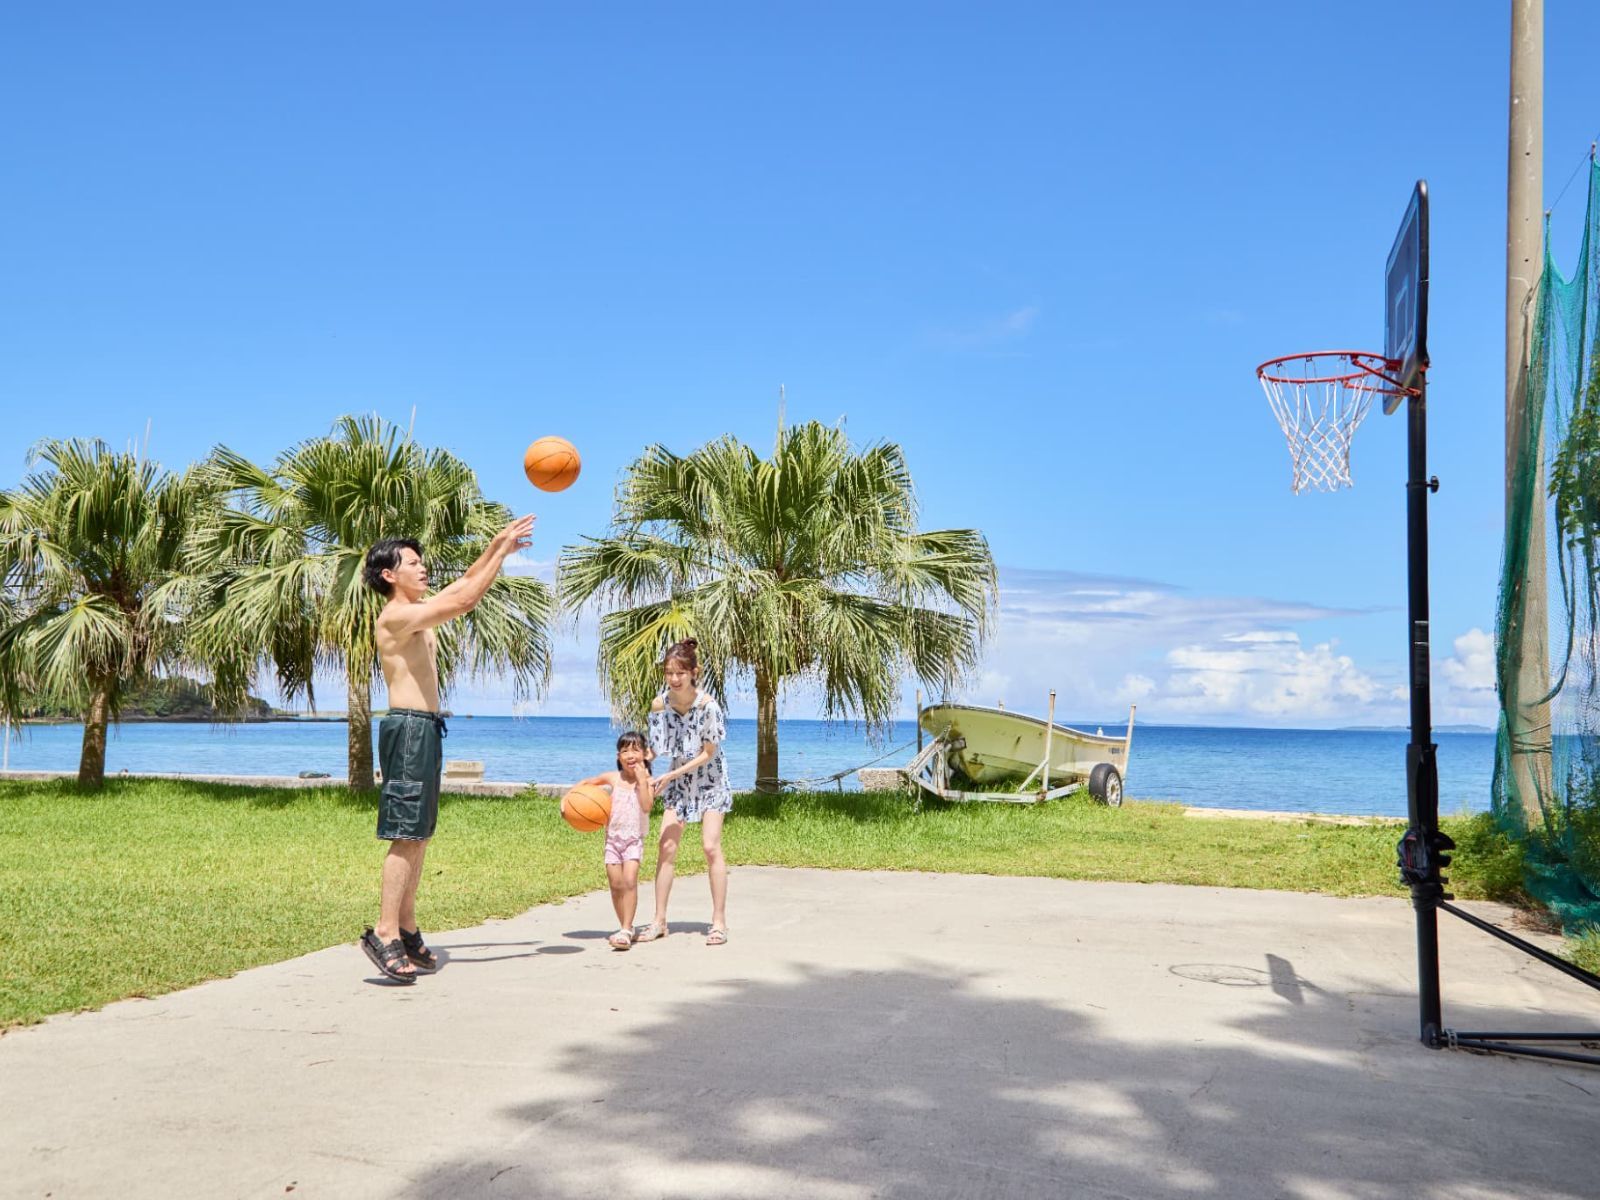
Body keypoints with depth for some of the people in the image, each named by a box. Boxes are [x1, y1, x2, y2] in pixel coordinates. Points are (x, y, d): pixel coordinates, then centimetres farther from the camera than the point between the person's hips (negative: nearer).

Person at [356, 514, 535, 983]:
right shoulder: (396, 616, -13)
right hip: (408, 728, -10)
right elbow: (466, 599, -20)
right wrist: (503, 548, -14)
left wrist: (498, 545, 15)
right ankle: (385, 934, -10)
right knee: (406, 836, -11)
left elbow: (463, 584, 26)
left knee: (418, 836, 11)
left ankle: (407, 932, 15)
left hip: (425, 729, 10)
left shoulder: (418, 611, 16)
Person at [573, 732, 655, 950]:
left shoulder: (646, 781, -3)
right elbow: (586, 782, 16)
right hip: (613, 837, 3)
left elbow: (647, 806, -20)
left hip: (634, 838, -3)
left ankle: (625, 930, -17)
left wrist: (642, 780, -19)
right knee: (615, 884, 3)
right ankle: (625, 928, 18)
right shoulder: (613, 778, 4)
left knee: (629, 880, -18)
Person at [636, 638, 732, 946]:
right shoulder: (659, 705, -12)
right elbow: (654, 748, -1)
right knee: (666, 848, -1)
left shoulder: (707, 705, -25)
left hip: (709, 780, -4)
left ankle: (719, 921, -1)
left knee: (711, 846, -10)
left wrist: (672, 775, -23)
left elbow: (709, 753, -18)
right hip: (676, 782, 4)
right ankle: (659, 921, 7)